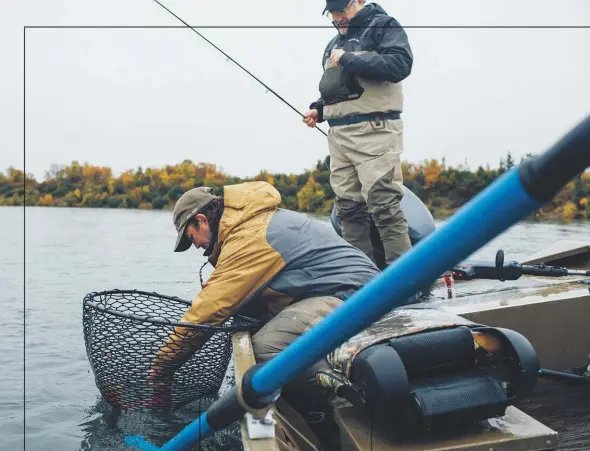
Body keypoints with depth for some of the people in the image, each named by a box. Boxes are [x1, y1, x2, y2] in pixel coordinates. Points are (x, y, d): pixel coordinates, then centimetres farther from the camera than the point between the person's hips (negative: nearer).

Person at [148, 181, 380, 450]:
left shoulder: (250, 238, -16)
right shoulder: (255, 220, 16)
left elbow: (210, 309, -17)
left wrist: (162, 367, -8)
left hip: (352, 295, -11)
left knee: (267, 346, -30)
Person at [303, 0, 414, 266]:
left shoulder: (383, 25, 3)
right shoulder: (334, 43, 25)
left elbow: (400, 65, -14)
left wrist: (348, 59, -11)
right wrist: (319, 109, 13)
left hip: (374, 130, -7)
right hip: (338, 133, 7)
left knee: (384, 205, -13)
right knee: (349, 207, 5)